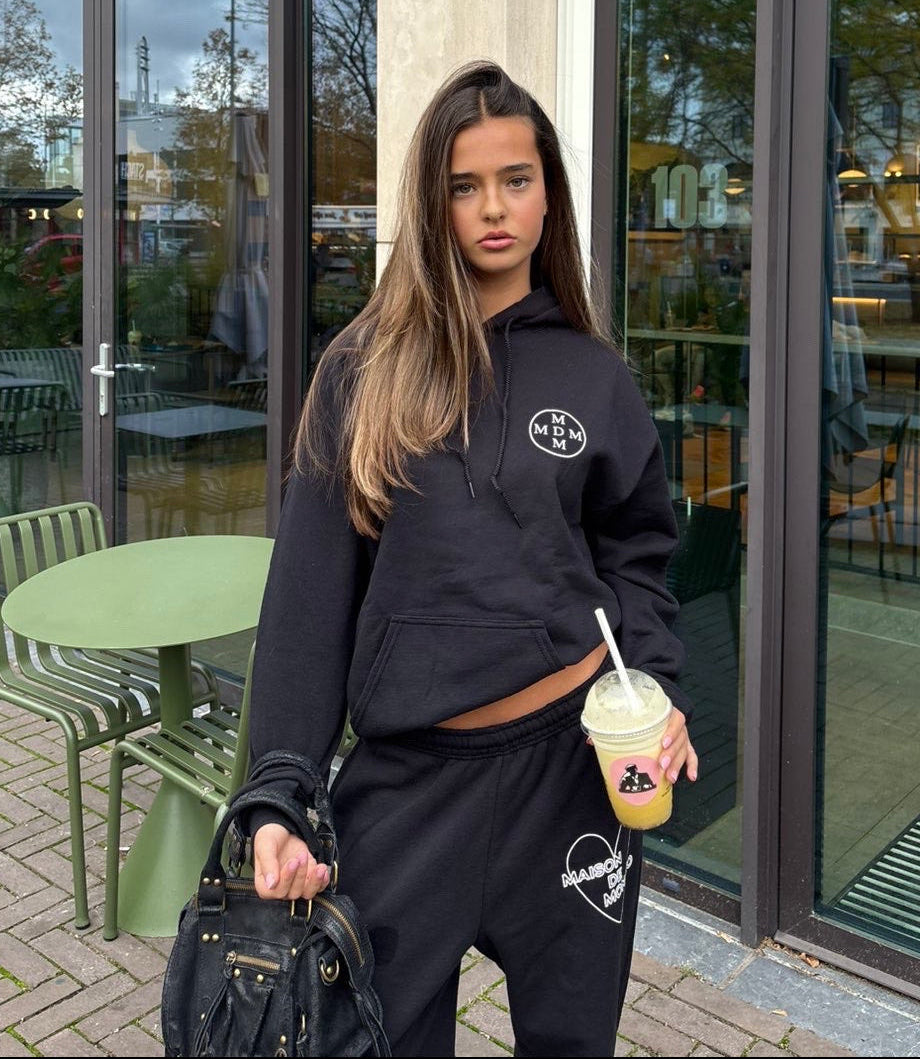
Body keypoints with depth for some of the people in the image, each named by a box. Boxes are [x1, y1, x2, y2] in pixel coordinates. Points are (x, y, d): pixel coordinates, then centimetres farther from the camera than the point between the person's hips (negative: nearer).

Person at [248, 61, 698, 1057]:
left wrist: (658, 689, -8)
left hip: (573, 748, 1)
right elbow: (310, 593, -4)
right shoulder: (364, 368, -1)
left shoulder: (592, 375, 3)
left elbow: (634, 554, 10)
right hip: (409, 766, -1)